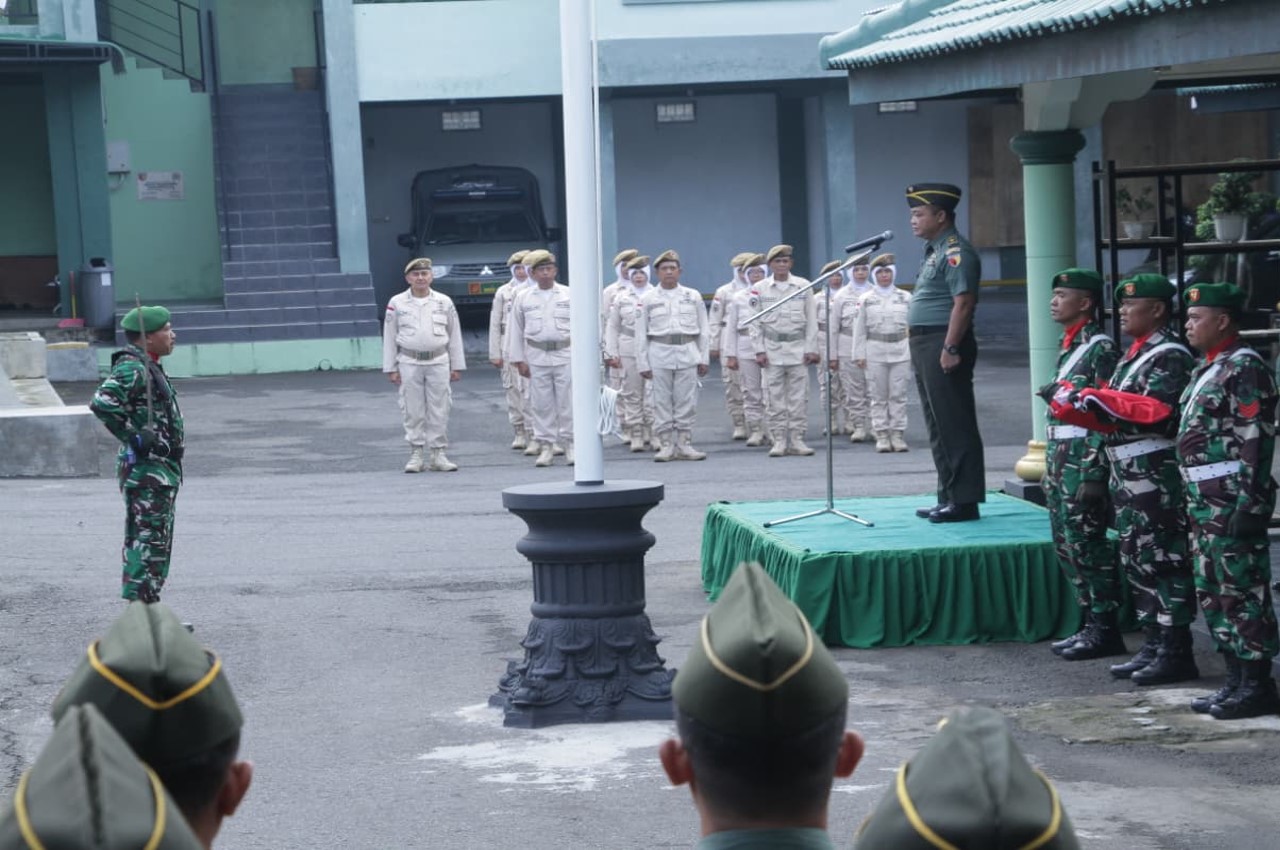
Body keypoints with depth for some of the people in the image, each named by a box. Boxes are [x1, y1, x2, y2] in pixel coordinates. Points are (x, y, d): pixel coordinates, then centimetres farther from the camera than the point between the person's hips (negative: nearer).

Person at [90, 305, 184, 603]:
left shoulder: (149, 367, 15)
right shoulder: (132, 368, -17)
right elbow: (101, 403, -29)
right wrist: (133, 437, -23)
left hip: (160, 468, 10)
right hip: (146, 469, -10)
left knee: (157, 544, 15)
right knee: (147, 542, -10)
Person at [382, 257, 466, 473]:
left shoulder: (444, 302, 5)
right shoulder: (397, 303, 2)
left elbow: (454, 335, 9)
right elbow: (389, 337, 5)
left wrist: (457, 366, 7)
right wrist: (391, 368, 2)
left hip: (438, 362, 1)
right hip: (409, 363, -1)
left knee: (439, 410, 1)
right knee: (413, 411, 1)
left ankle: (438, 454, 8)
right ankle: (415, 454, 8)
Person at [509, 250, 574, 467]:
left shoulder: (569, 295, 4)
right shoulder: (523, 299, 6)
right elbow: (517, 331, 9)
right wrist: (519, 359, 4)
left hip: (565, 353, -1)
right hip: (537, 357, 1)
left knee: (567, 402, -1)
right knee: (541, 403, 2)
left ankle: (569, 444, 6)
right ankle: (545, 446, 8)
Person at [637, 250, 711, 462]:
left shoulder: (693, 297, 9)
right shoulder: (648, 299, 6)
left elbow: (704, 330, 11)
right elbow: (641, 334, 6)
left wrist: (703, 358, 6)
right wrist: (643, 363, 2)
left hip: (687, 353, 1)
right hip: (659, 354, -1)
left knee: (687, 402, 0)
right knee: (662, 402, 0)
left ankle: (684, 445, 7)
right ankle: (666, 445, 5)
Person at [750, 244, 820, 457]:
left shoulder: (803, 286, 3)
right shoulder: (761, 288, 3)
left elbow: (811, 320, 5)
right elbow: (755, 322, 4)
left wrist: (811, 349, 0)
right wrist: (759, 350, -2)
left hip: (798, 348, 0)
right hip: (772, 349, 0)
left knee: (798, 397, 0)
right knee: (775, 398, 0)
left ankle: (796, 439, 5)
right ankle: (779, 440, 5)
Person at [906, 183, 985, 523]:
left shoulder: (955, 252, -13)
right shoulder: (934, 251, 18)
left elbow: (964, 303, -21)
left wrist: (950, 349, -24)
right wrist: (925, 351, 19)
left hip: (944, 345, -11)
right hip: (925, 344, 11)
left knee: (955, 427, -8)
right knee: (939, 427, 14)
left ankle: (964, 501, -6)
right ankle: (948, 497, 20)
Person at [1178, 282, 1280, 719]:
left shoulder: (1245, 368, -13)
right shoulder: (1207, 369, 17)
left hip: (1233, 499, -10)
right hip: (1205, 501, 10)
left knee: (1243, 592, -5)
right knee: (1213, 593, 12)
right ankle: (1236, 679, 19)